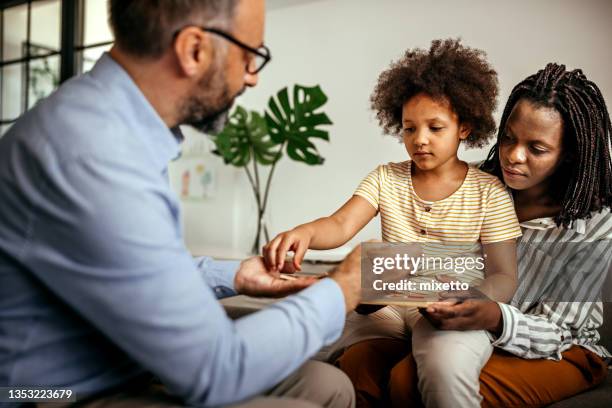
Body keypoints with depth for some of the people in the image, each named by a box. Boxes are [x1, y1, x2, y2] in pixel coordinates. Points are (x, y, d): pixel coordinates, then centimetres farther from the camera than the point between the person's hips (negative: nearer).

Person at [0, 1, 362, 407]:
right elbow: (214, 370, -24)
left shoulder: (115, 123, 2)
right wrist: (341, 293, -12)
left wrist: (232, 276, 7)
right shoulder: (91, 156, -29)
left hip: (127, 368, 8)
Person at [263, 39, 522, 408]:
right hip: (389, 301, 3)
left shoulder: (489, 192, -1)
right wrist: (306, 231, -32)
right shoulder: (386, 179, 6)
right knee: (332, 362, -18)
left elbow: (504, 277, -4)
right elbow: (341, 225, -9)